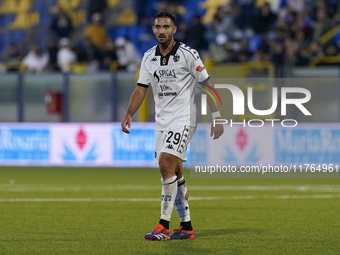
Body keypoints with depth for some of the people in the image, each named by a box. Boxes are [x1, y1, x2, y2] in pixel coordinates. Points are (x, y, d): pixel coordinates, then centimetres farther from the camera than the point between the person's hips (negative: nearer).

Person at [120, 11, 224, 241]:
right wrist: (128, 115, -7)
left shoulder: (187, 54, -9)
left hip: (183, 119, -6)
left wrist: (217, 117, -7)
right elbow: (141, 89, 7)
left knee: (166, 165, -20)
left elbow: (206, 85, -4)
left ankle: (164, 226, -19)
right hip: (162, 121, 6)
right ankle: (186, 228, 16)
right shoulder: (149, 57, 7)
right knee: (175, 173, 8)